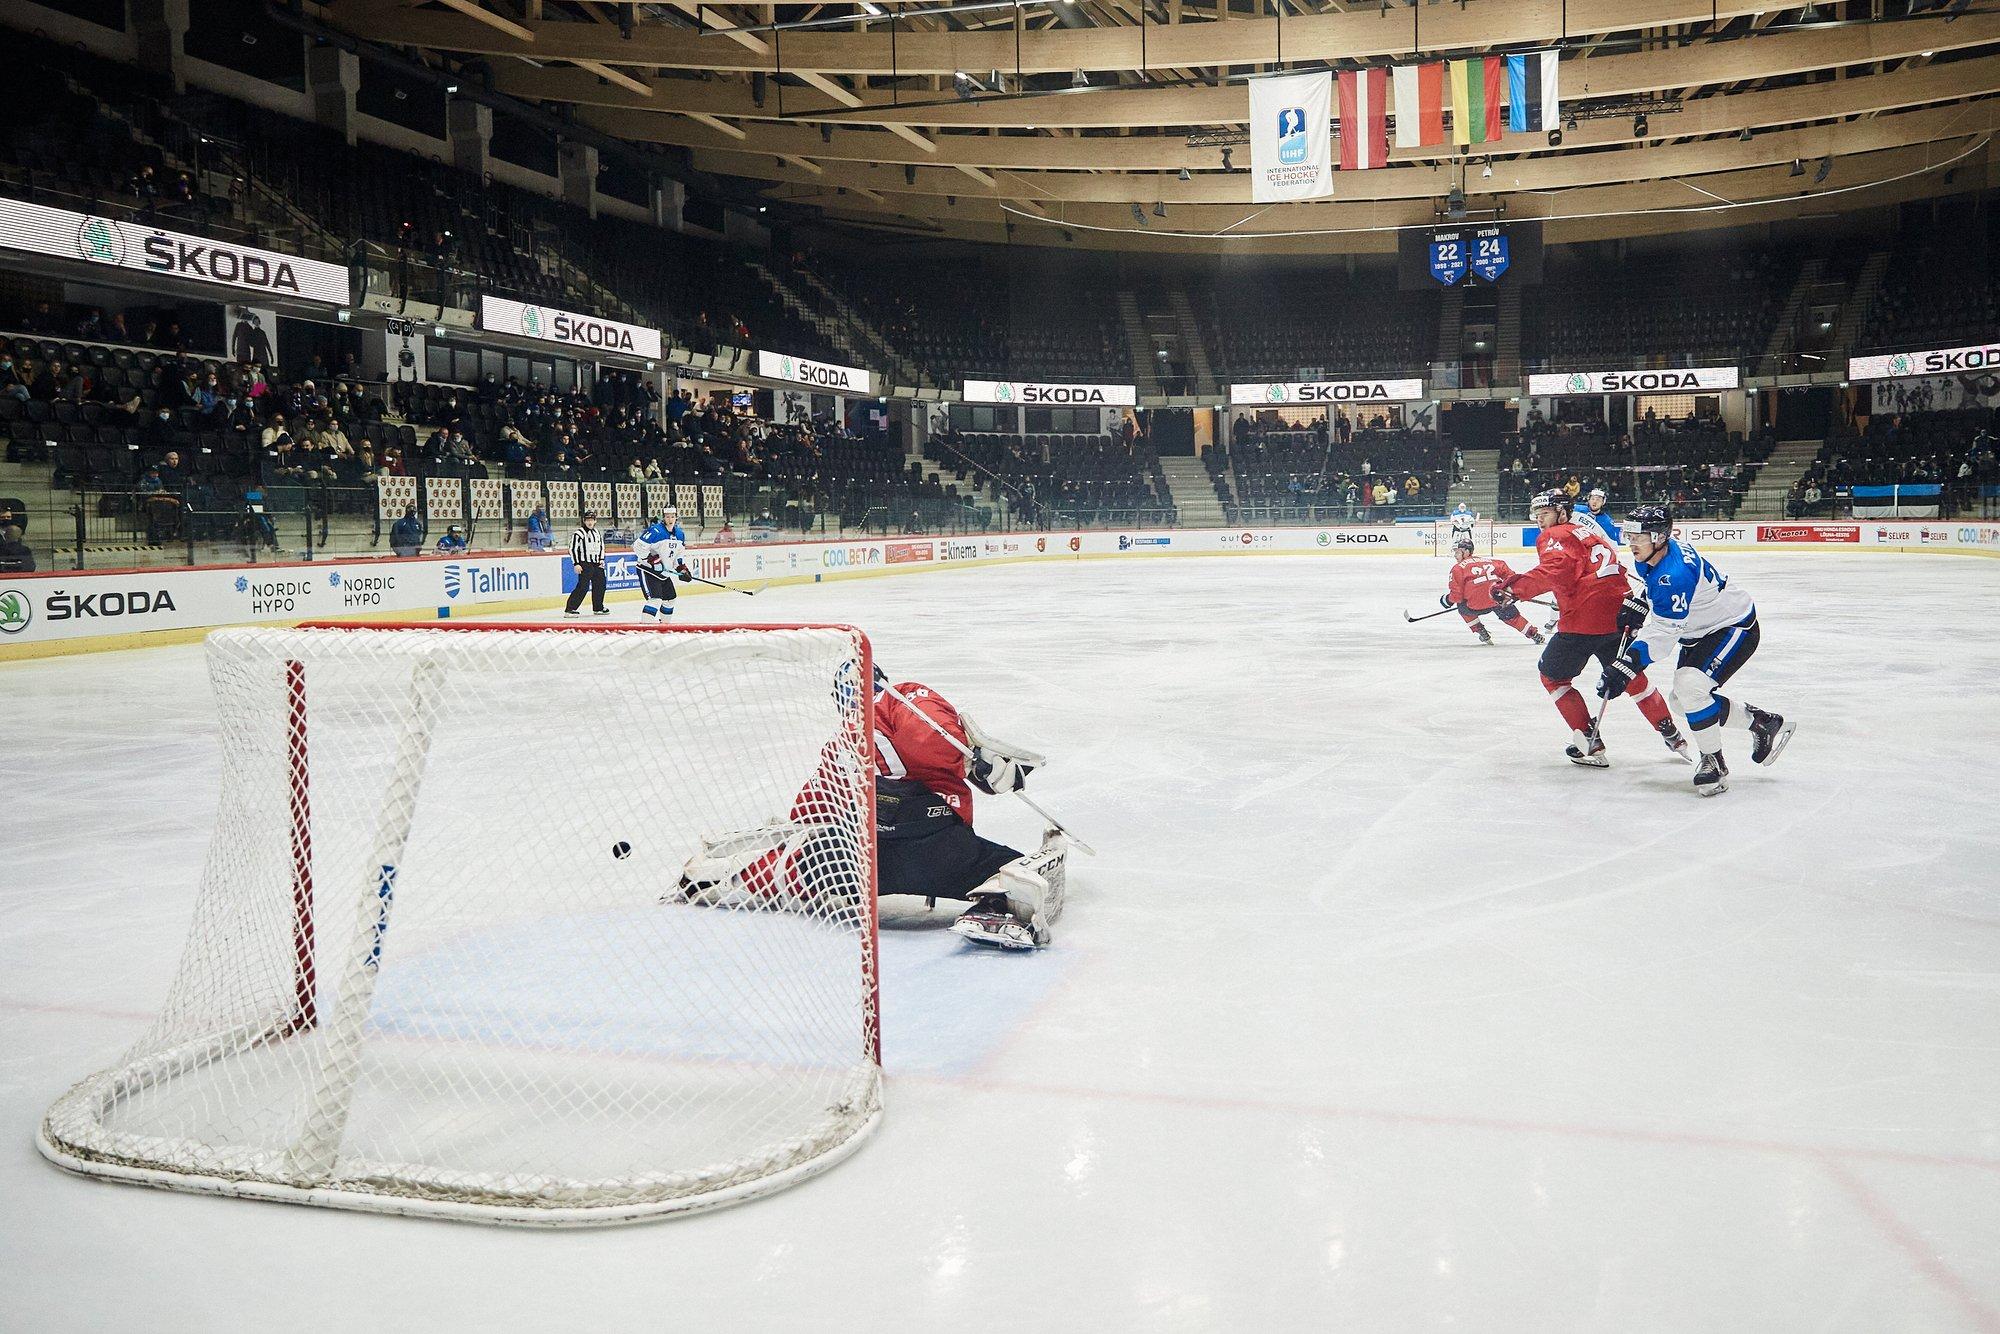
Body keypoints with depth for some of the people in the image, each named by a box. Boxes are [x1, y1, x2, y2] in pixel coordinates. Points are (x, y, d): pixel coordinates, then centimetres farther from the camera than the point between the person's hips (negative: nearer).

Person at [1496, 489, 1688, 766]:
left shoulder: (1555, 536, 1)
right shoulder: (1587, 533, 27)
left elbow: (1553, 572, -19)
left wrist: (1514, 587, -21)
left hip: (1583, 619, -8)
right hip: (1617, 614, 8)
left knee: (1552, 675, 11)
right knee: (1631, 676, 25)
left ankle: (1589, 741, 4)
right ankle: (1671, 735, 29)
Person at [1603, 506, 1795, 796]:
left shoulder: (1674, 575, -34)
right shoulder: (1653, 555, -6)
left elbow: (1662, 633, -35)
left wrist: (1627, 665, -41)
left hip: (1734, 629, -11)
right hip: (1699, 632, 11)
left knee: (1689, 687, -27)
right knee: (1682, 700, 8)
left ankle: (1713, 762, -10)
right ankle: (1762, 722, 25)